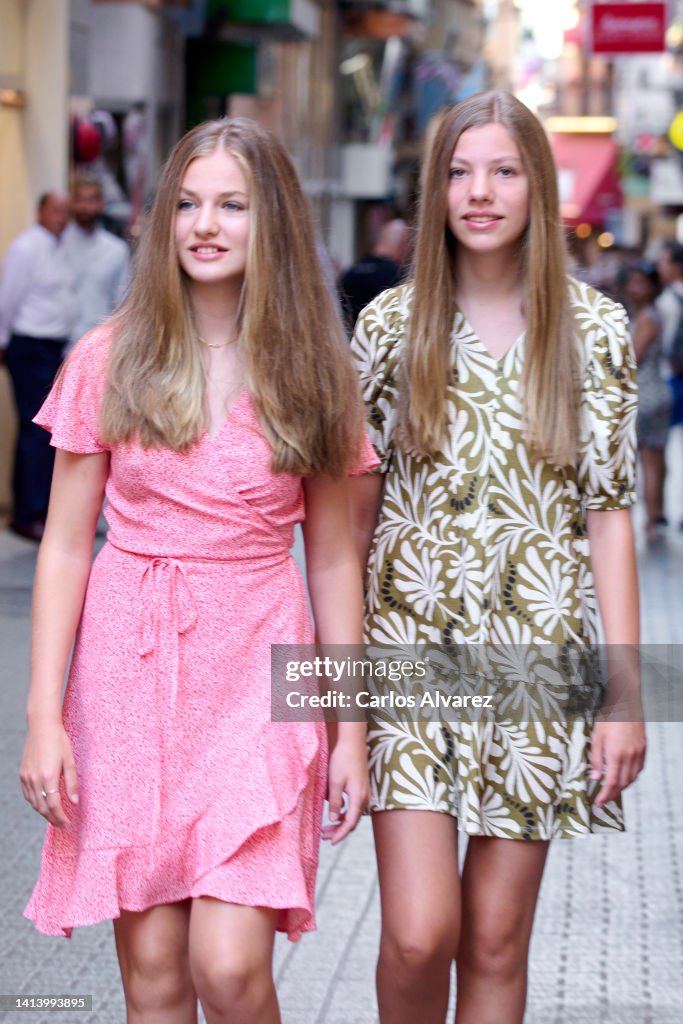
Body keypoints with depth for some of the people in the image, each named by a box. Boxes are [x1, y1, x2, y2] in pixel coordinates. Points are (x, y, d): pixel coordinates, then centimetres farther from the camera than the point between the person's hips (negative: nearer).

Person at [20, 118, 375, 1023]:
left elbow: (333, 558, 7)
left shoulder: (313, 373, 3)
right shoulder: (110, 361, 1)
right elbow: (65, 546, 3)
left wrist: (350, 729, 5)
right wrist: (44, 715, -3)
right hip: (128, 664, 1)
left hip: (258, 669, 0)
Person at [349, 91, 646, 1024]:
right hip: (411, 646, 0)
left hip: (537, 656, 0)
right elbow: (354, 507, 6)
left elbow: (609, 515, 1)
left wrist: (624, 692, -4)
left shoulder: (595, 331, 1)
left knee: (496, 939, 6)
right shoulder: (391, 325, 2)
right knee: (418, 934, -8)